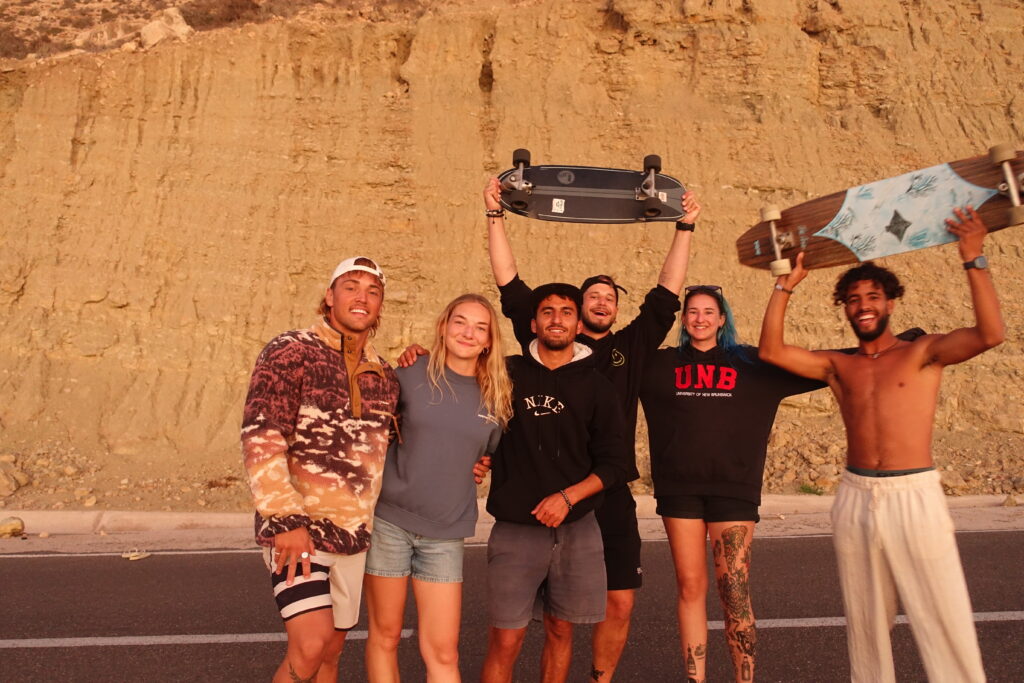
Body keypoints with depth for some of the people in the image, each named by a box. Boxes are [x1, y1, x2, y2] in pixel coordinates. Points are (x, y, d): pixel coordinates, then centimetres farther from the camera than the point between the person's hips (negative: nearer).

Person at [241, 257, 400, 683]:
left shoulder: (385, 376, 9)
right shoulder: (291, 351, -8)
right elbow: (260, 439, -16)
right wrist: (286, 519, -22)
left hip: (354, 534, 6)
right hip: (297, 531, -6)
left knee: (332, 647, 15)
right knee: (311, 644, -18)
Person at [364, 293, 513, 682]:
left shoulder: (495, 398, 3)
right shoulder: (410, 376, -6)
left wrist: (476, 468, 5)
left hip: (446, 533, 2)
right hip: (389, 520, -2)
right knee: (385, 636, 11)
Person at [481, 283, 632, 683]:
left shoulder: (595, 386, 4)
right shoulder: (508, 374, 3)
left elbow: (615, 463, 3)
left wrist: (568, 497, -11)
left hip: (576, 528, 2)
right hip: (515, 528, -1)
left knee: (560, 630, 13)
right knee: (505, 639, -2)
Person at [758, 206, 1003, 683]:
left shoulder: (922, 353, 2)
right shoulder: (838, 366, 10)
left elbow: (991, 334, -13)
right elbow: (771, 350, 3)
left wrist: (973, 260, -15)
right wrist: (786, 286, 4)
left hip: (914, 496, -3)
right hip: (855, 497, 3)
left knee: (943, 617, -2)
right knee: (864, 617, 11)